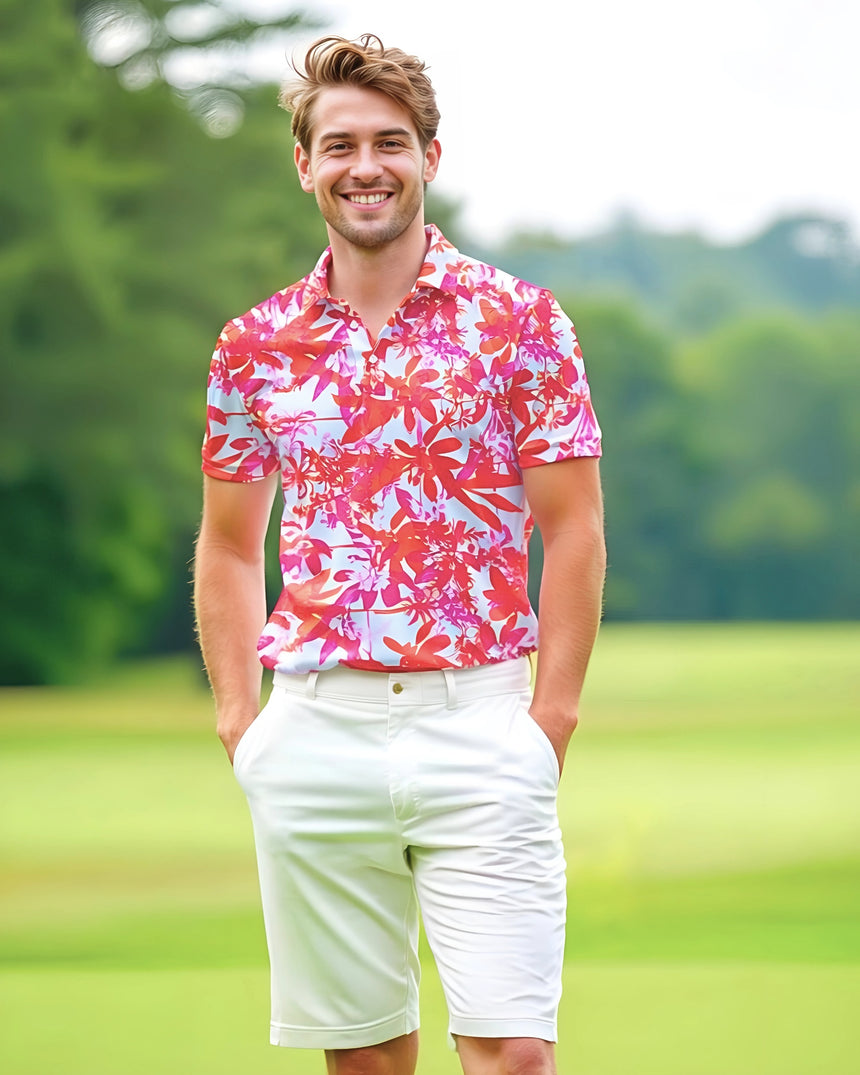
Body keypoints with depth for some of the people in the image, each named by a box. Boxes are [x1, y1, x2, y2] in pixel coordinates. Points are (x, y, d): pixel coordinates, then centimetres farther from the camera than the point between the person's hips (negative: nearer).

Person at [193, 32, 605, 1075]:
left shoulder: (519, 319, 2)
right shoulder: (257, 345, 9)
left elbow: (574, 531, 1)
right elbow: (228, 547, 16)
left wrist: (549, 721, -5)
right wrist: (239, 721, 6)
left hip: (478, 722, -2)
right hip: (313, 734, 2)